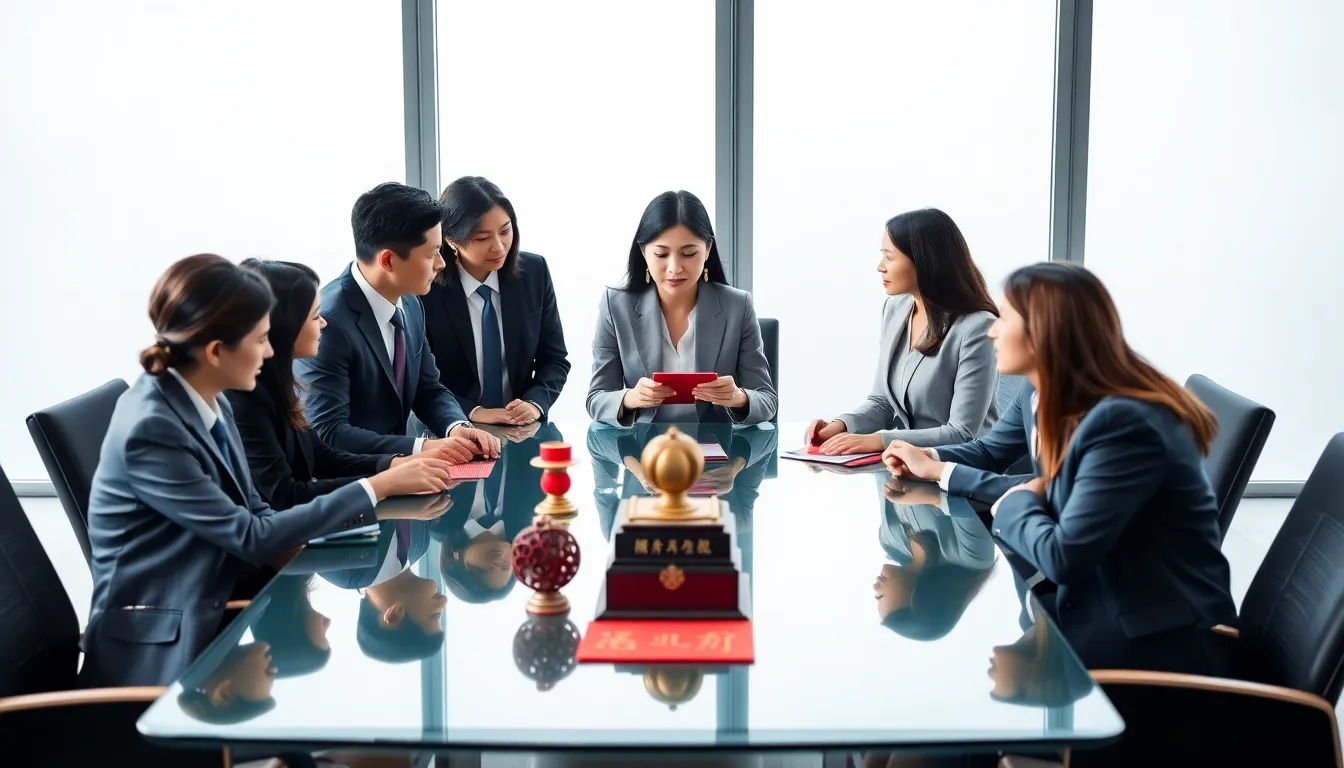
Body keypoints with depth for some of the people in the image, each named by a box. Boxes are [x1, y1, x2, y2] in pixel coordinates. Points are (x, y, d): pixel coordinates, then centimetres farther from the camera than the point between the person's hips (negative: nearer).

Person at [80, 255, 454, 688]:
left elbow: (253, 517, 5)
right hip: (160, 650, -7)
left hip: (211, 614, 7)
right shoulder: (151, 430, -22)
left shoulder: (211, 405, 3)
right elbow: (251, 538, -19)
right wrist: (377, 488, -17)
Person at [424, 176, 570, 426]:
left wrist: (535, 403, -12)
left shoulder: (534, 272, -1)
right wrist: (471, 412, -19)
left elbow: (554, 358, 6)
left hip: (523, 430, 1)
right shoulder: (425, 287, -10)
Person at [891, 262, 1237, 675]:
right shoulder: (1079, 409, 6)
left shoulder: (1124, 423, -24)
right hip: (1114, 611, 8)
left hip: (1164, 642, -8)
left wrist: (1014, 505, -8)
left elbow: (1063, 557, -26)